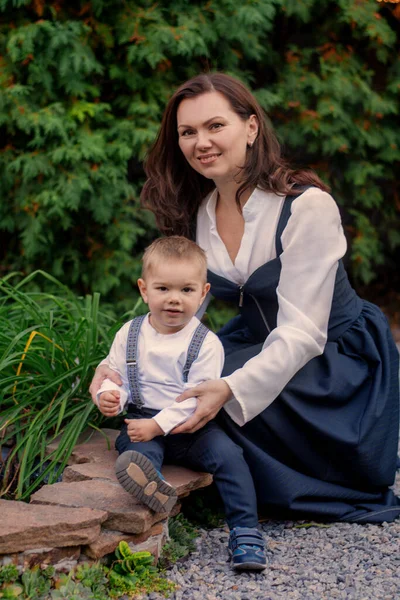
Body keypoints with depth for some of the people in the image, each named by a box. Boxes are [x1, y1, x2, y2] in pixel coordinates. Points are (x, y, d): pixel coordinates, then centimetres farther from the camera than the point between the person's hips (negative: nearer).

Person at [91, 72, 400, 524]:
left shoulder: (307, 206, -22)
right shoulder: (194, 215, -2)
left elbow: (303, 332, -26)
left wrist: (230, 389, -41)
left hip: (338, 354, -6)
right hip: (260, 347, 6)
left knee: (219, 395, -31)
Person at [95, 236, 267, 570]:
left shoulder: (206, 343, -6)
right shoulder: (130, 335, 5)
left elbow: (196, 397, -12)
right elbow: (114, 374, 11)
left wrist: (157, 425, -22)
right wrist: (110, 396, -14)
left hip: (191, 426, -1)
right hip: (144, 421, 2)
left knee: (228, 454, -24)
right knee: (137, 450, -31)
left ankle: (245, 533, -19)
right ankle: (154, 488, -63)